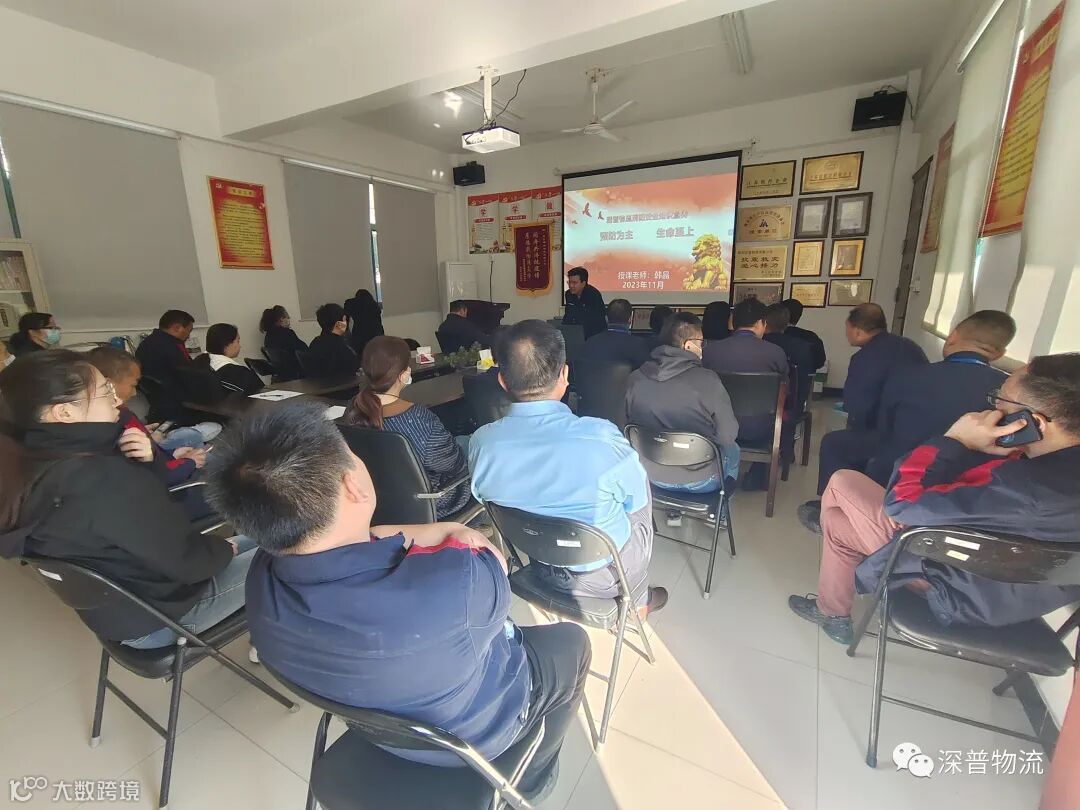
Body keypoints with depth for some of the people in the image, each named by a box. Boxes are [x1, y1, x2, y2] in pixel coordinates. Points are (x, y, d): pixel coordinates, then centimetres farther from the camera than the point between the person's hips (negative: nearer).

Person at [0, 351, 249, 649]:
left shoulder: (33, 466, -6)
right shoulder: (108, 479, -35)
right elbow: (187, 561, -27)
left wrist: (148, 462, -13)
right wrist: (225, 549, -7)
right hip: (161, 616, -8)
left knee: (248, 540, 22)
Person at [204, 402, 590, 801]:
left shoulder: (264, 574, -25)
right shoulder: (450, 584, -45)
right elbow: (496, 567, -23)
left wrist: (446, 530, -13)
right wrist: (457, 537, -5)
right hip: (476, 731, -4)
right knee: (569, 641, 21)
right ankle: (530, 779, 42)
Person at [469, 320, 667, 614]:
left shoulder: (480, 442, -21)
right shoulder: (601, 438, -33)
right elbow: (636, 503, -14)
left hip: (541, 567, 4)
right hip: (606, 573, -3)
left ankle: (637, 597, 44)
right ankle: (637, 601, 43)